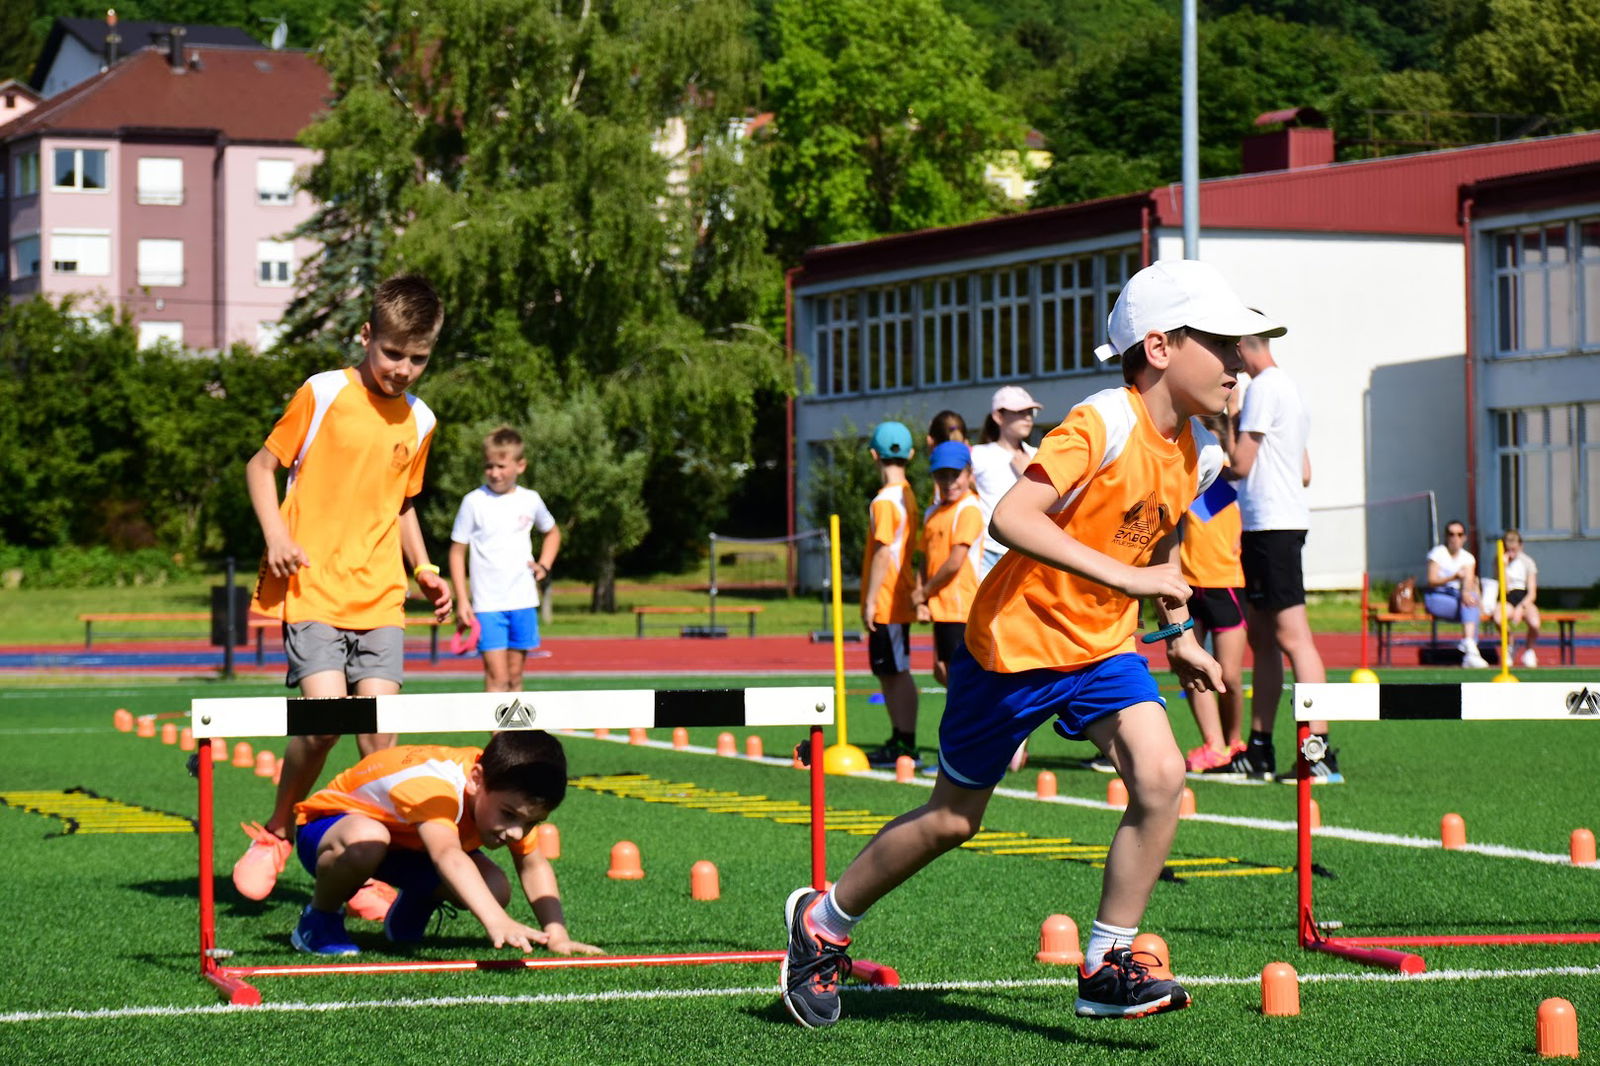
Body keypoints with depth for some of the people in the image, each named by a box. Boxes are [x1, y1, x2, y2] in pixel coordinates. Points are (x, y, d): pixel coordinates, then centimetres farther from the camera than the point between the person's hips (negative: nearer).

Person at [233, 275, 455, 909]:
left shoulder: (419, 421, 13)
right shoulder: (324, 394, -3)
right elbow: (261, 464, 4)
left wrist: (423, 569, 12)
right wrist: (275, 535, -11)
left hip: (380, 599, 4)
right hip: (312, 589, -4)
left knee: (380, 727, -7)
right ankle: (275, 833, 7)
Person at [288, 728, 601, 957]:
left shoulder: (510, 795, -17)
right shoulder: (434, 785, -42)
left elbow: (533, 866, -10)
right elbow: (447, 855, -58)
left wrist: (557, 935, -25)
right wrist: (497, 922, -71)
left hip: (407, 845, 7)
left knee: (494, 890, -17)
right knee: (366, 842, -43)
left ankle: (410, 909, 15)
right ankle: (319, 918, -12)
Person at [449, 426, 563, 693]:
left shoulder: (530, 501, 6)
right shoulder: (474, 502, -4)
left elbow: (552, 532, 26)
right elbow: (457, 551, -1)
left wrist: (544, 565, 9)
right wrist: (462, 600, -8)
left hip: (523, 601, 4)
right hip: (487, 604, -4)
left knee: (515, 676, 8)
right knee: (497, 677, -12)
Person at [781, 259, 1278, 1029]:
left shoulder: (1197, 453, 1)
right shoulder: (1104, 425, -25)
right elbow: (1011, 519, -36)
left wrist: (1178, 634, 19)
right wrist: (1125, 578, -40)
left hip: (1100, 647, 6)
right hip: (1015, 641, -6)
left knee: (1160, 775, -18)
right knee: (952, 820, 8)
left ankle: (1107, 968, -8)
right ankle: (823, 921, 31)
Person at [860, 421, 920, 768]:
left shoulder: (885, 500, -16)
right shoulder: (907, 495, 13)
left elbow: (883, 553, -20)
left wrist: (870, 600, -17)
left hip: (886, 601, -9)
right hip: (900, 601, 9)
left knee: (897, 672, -7)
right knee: (889, 673, 14)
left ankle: (905, 744, -5)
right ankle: (899, 740, 18)